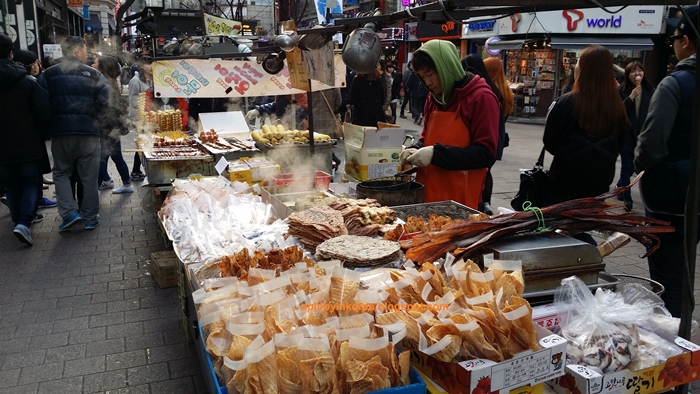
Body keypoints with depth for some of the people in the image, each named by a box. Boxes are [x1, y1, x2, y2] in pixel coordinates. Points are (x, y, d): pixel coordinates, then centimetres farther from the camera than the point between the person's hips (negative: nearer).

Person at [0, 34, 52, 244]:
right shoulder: (27, 81, -10)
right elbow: (44, 113, -13)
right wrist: (42, 136, 4)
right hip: (29, 144, -2)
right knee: (31, 183, 7)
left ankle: (20, 219, 27)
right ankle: (24, 222, -11)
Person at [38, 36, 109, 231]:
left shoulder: (48, 74, 4)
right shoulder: (94, 74, 0)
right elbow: (103, 102, -8)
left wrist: (53, 120, 12)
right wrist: (91, 115, 10)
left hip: (60, 131, 1)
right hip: (88, 131, 0)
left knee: (61, 173, 15)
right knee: (89, 176, 8)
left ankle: (69, 212, 0)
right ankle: (90, 218, 13)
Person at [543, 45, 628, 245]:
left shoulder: (566, 103, -15)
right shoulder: (617, 108, -4)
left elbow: (549, 143, -5)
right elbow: (618, 146, 11)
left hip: (564, 184, -4)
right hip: (598, 184, 5)